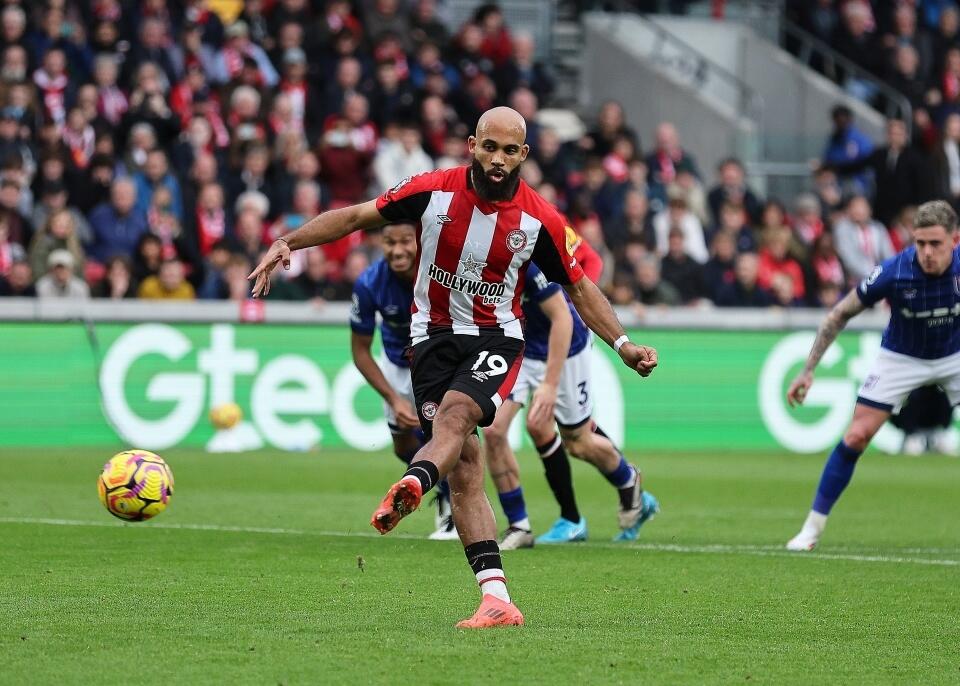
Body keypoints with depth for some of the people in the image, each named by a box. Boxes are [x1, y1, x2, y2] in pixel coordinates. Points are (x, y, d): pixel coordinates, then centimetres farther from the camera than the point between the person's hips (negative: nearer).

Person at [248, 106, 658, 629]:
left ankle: (411, 487, -63)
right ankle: (498, 600, -12)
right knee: (464, 469, -9)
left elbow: (579, 287, 9)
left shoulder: (540, 221, -5)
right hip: (434, 337, 1)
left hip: (496, 340, -1)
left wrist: (622, 344, 1)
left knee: (456, 411, -33)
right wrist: (287, 244, -7)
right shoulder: (434, 191, -7)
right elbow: (357, 217, 1)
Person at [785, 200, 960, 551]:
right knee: (856, 436, -8)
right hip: (901, 357, -1)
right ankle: (812, 528, 2)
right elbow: (839, 314, -15)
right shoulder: (894, 272, -29)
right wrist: (808, 371, -16)